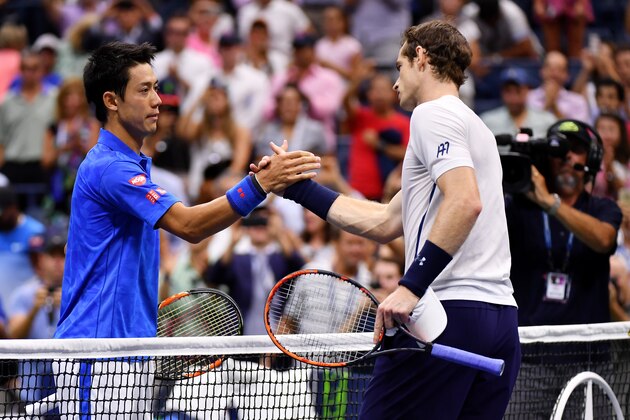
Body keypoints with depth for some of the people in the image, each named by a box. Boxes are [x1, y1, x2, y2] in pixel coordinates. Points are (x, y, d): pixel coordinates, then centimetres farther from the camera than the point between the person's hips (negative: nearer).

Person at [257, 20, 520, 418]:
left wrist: (412, 285, -25)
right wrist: (298, 187, 30)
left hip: (450, 309, -9)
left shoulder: (433, 114, -3)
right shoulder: (472, 125, 26)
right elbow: (385, 222, 28)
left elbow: (465, 202, -21)